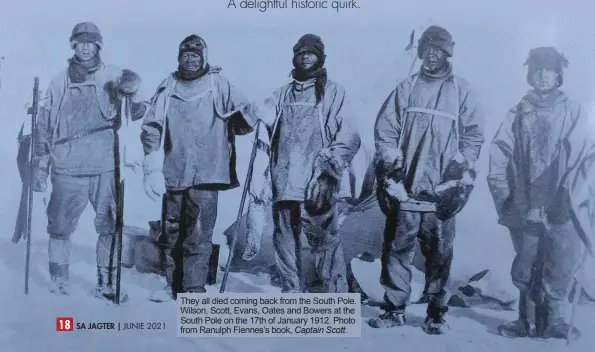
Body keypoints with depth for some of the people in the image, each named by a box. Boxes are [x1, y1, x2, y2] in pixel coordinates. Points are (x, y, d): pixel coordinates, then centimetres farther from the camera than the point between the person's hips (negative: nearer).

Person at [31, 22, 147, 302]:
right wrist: (40, 165, 10)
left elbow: (135, 115, -1)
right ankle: (59, 280, 23)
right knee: (61, 226, 6)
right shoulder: (59, 83, 7)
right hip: (67, 168, 1)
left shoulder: (113, 77, 3)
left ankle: (107, 282, 14)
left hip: (105, 167, -1)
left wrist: (132, 95, -22)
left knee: (111, 226, 0)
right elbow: (44, 126, 11)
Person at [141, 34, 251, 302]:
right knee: (171, 233, 13)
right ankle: (173, 285, 28)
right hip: (173, 175, 3)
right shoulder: (167, 88, 8)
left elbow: (242, 120, 3)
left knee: (198, 236, -7)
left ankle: (194, 290, 2)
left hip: (206, 175, -3)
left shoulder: (219, 85, 2)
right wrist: (153, 167, -3)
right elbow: (151, 128, 6)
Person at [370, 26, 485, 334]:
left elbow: (473, 137, 4)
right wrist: (388, 169, -2)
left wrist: (460, 180, -4)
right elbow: (385, 130, 7)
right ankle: (395, 308, 16)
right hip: (404, 188, 1)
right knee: (397, 248, 4)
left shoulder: (461, 91, 5)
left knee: (439, 253, 4)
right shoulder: (406, 88, 8)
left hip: (441, 191, -1)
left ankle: (436, 312, 17)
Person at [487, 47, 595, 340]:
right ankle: (528, 321, 21)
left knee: (561, 269, 0)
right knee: (525, 270, 6)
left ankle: (552, 321, 16)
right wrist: (503, 195, -6)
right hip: (526, 208, 1)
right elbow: (498, 154, 4)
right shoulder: (518, 113, 10)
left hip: (563, 210, -1)